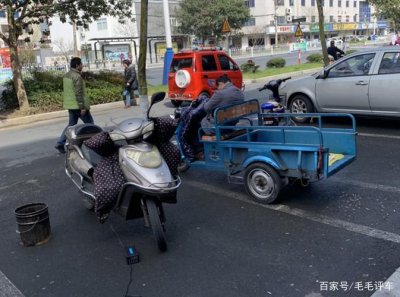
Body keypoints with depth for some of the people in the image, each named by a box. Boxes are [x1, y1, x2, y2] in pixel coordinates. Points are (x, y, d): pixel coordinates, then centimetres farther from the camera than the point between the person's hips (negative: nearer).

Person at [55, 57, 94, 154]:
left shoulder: (66, 75, 13)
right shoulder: (77, 76, -17)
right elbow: (79, 93, -22)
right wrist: (82, 107, -21)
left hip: (70, 105, 9)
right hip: (78, 106, -9)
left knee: (71, 124, 12)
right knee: (89, 123, 7)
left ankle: (60, 143, 5)